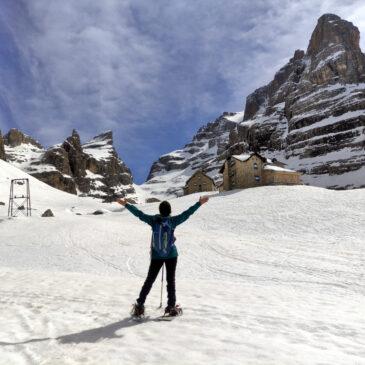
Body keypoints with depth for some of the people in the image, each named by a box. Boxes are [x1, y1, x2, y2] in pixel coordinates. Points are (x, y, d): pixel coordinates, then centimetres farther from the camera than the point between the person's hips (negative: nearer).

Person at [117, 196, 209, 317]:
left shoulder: (153, 220, -10)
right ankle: (171, 307, 11)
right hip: (171, 255, -1)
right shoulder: (173, 221, -12)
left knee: (149, 280, 11)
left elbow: (139, 213, -6)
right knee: (170, 280, 8)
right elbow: (187, 213, -9)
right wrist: (199, 203, -3)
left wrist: (126, 204, 2)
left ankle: (139, 305, 13)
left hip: (156, 256, 1)